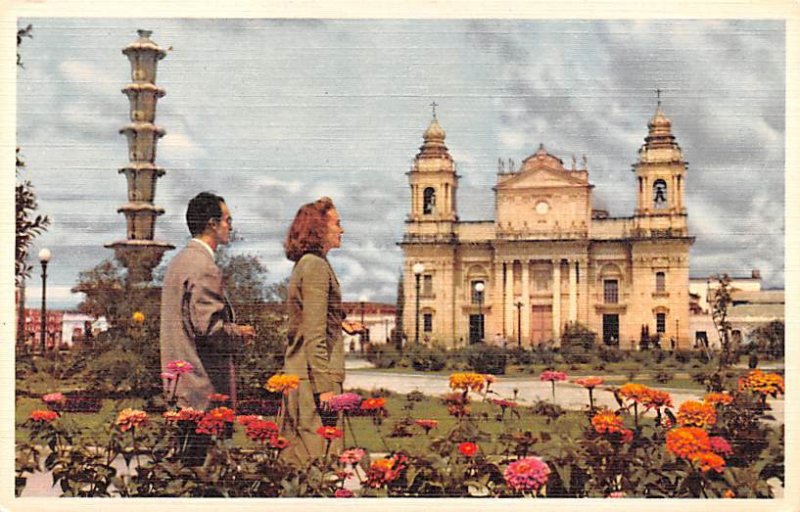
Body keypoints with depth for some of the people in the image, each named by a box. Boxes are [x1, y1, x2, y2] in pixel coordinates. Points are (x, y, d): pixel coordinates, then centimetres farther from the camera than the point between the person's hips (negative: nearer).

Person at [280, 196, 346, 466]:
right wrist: (324, 385, -20)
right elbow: (314, 333, -18)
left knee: (296, 453, 12)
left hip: (296, 374, 10)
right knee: (319, 456, -8)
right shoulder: (317, 266, -12)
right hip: (314, 374, -10)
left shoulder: (303, 265, 18)